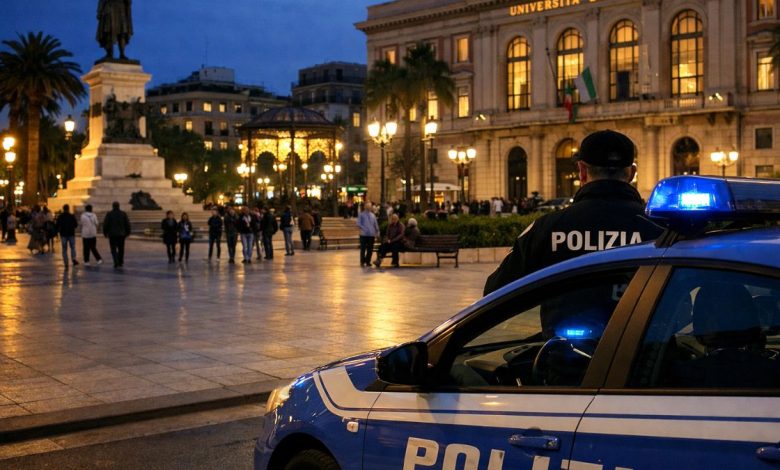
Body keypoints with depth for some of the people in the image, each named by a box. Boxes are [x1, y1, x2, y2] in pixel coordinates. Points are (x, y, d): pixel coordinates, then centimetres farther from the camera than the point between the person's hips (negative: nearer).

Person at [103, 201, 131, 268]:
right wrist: (128, 232, 10)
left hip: (112, 234, -2)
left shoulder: (109, 214, -7)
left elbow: (105, 224, -7)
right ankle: (120, 262, 20)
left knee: (113, 249, 4)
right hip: (121, 234, 2)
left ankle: (116, 262, -14)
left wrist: (105, 232, 6)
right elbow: (127, 224, -1)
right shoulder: (123, 213, -1)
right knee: (121, 249, 15)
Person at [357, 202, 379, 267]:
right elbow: (358, 224, -6)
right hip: (364, 234, -4)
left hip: (371, 235, 4)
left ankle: (368, 261, 17)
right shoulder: (361, 215, 1)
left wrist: (377, 232, 13)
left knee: (370, 249, 6)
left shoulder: (373, 215, 13)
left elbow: (376, 224, 17)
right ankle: (362, 262, 8)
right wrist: (363, 229, -18)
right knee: (363, 249, -1)